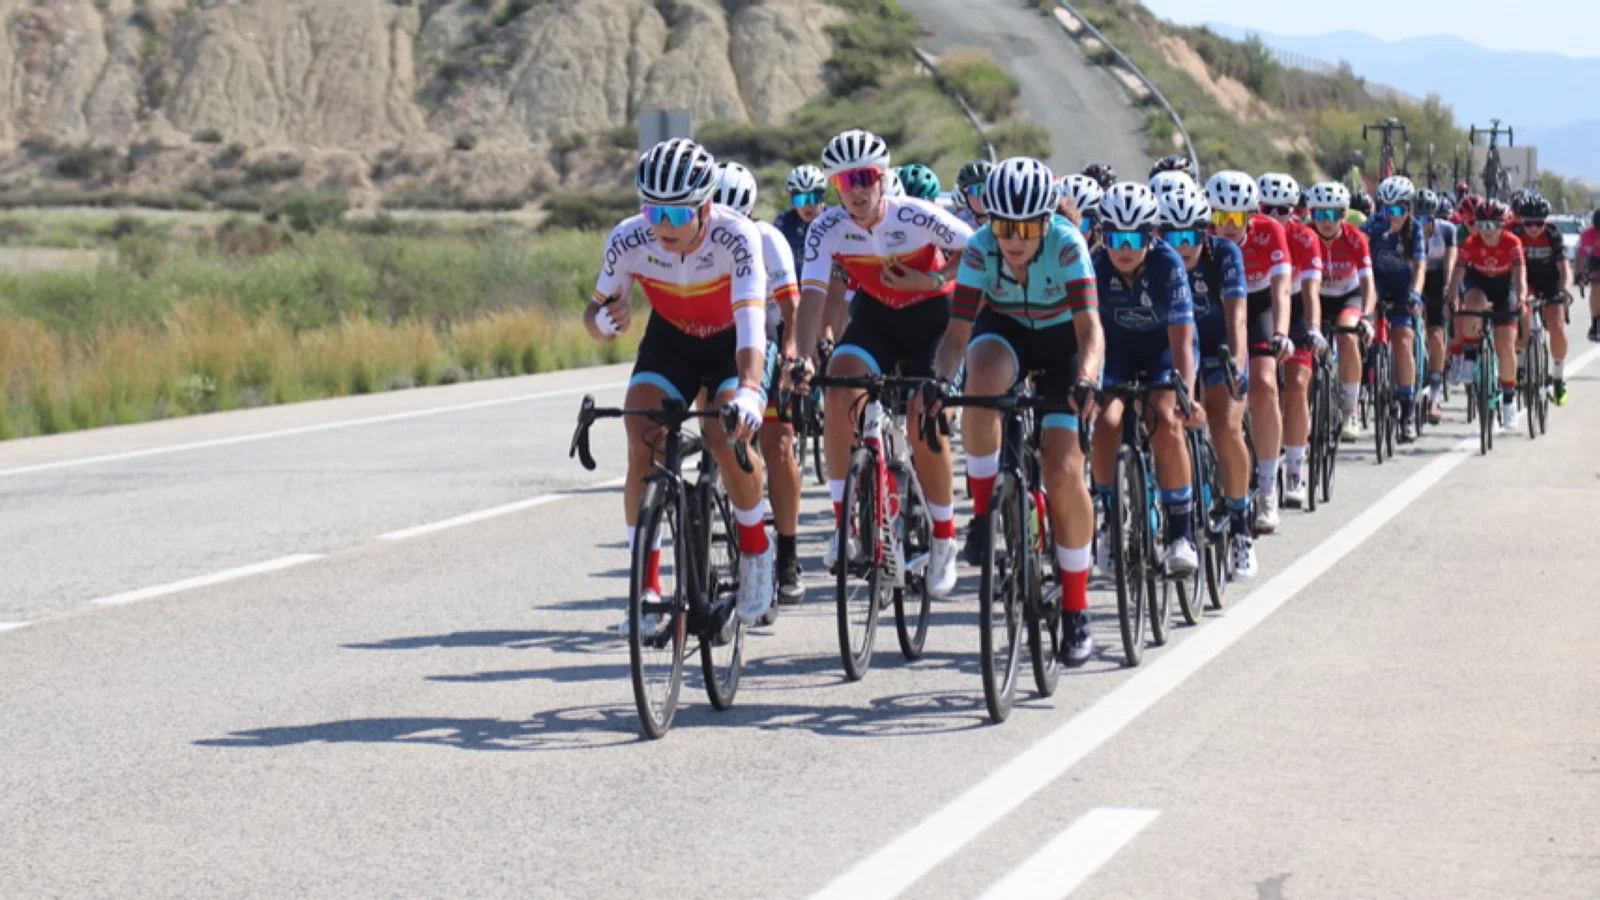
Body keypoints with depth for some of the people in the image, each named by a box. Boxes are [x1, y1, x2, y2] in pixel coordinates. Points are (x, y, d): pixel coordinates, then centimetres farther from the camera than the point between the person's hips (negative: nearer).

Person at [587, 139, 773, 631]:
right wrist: (603, 320, -38)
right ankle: (646, 583, -11)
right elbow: (597, 312, -12)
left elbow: (751, 322, -44)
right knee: (642, 440, -20)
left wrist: (748, 390, -62)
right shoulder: (628, 241, -25)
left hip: (732, 343, -2)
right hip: (670, 339, 3)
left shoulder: (736, 237, -33)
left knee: (727, 433, -27)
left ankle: (755, 545, 1)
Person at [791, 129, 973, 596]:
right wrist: (805, 355, -39)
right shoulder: (828, 229, -18)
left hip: (932, 316, -2)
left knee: (924, 421, -15)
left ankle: (944, 540, 3)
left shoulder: (916, 217, -25)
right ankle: (843, 520, -13)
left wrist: (933, 280, -26)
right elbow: (813, 294, -26)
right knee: (839, 394, -24)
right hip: (875, 315, 3)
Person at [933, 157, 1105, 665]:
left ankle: (1076, 611, -1)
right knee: (982, 380, -37)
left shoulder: (1067, 246, -29)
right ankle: (984, 509, -17)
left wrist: (1085, 380, -54)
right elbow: (958, 331, -24)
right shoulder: (979, 250, -23)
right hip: (1006, 331, 1)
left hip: (1062, 341, -1)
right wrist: (940, 379, -44)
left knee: (1063, 471, -14)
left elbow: (1090, 327, -35)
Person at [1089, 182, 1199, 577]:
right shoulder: (1096, 266, -23)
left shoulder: (1168, 265, -28)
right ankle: (1108, 522, -3)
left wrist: (1186, 395, -46)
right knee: (1106, 422, -23)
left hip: (1163, 348, -2)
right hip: (1118, 348, 2)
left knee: (1165, 423, -26)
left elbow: (1182, 341, -33)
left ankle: (1181, 533, -17)